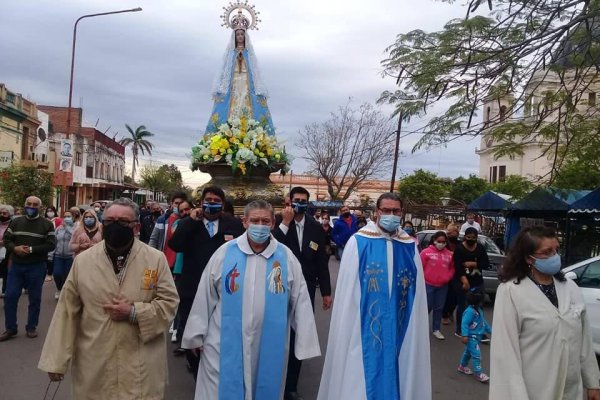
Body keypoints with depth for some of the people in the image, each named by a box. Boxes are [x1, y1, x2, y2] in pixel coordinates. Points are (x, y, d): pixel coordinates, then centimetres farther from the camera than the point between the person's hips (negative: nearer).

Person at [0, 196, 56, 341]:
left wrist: (31, 249, -19)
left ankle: (31, 327, 20)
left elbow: (51, 245, -10)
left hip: (37, 267, -3)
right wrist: (15, 248, -15)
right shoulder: (15, 222, 8)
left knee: (34, 298, 7)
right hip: (16, 265, 3)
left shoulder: (47, 224, -3)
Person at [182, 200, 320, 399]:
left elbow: (300, 301, 0)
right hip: (225, 345, -1)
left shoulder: (287, 257, -3)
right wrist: (197, 335, 5)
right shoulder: (224, 252, -5)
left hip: (269, 348, 1)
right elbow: (205, 297, 1)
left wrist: (305, 344, 1)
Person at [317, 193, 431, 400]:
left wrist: (414, 331, 4)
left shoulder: (410, 247, 4)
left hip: (400, 329, 3)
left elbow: (416, 293, 5)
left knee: (395, 372, 14)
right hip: (365, 328, -3)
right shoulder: (358, 242, -7)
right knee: (360, 378, 6)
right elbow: (347, 291, -7)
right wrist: (348, 328, -9)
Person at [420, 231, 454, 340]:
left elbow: (452, 268, 13)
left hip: (443, 286, 4)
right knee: (427, 307, 1)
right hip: (428, 284, -4)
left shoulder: (449, 254, 5)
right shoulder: (426, 252, -7)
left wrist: (448, 277, -1)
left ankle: (436, 329, 23)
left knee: (439, 308, 11)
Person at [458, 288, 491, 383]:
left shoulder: (479, 310, 6)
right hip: (471, 337, -10)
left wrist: (490, 330, 25)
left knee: (468, 352, 22)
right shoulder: (470, 311, -24)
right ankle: (478, 373, -1)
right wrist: (465, 336, -30)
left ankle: (462, 366, 37)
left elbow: (483, 322, 21)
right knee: (476, 354, -8)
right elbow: (464, 324, -26)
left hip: (476, 337, 10)